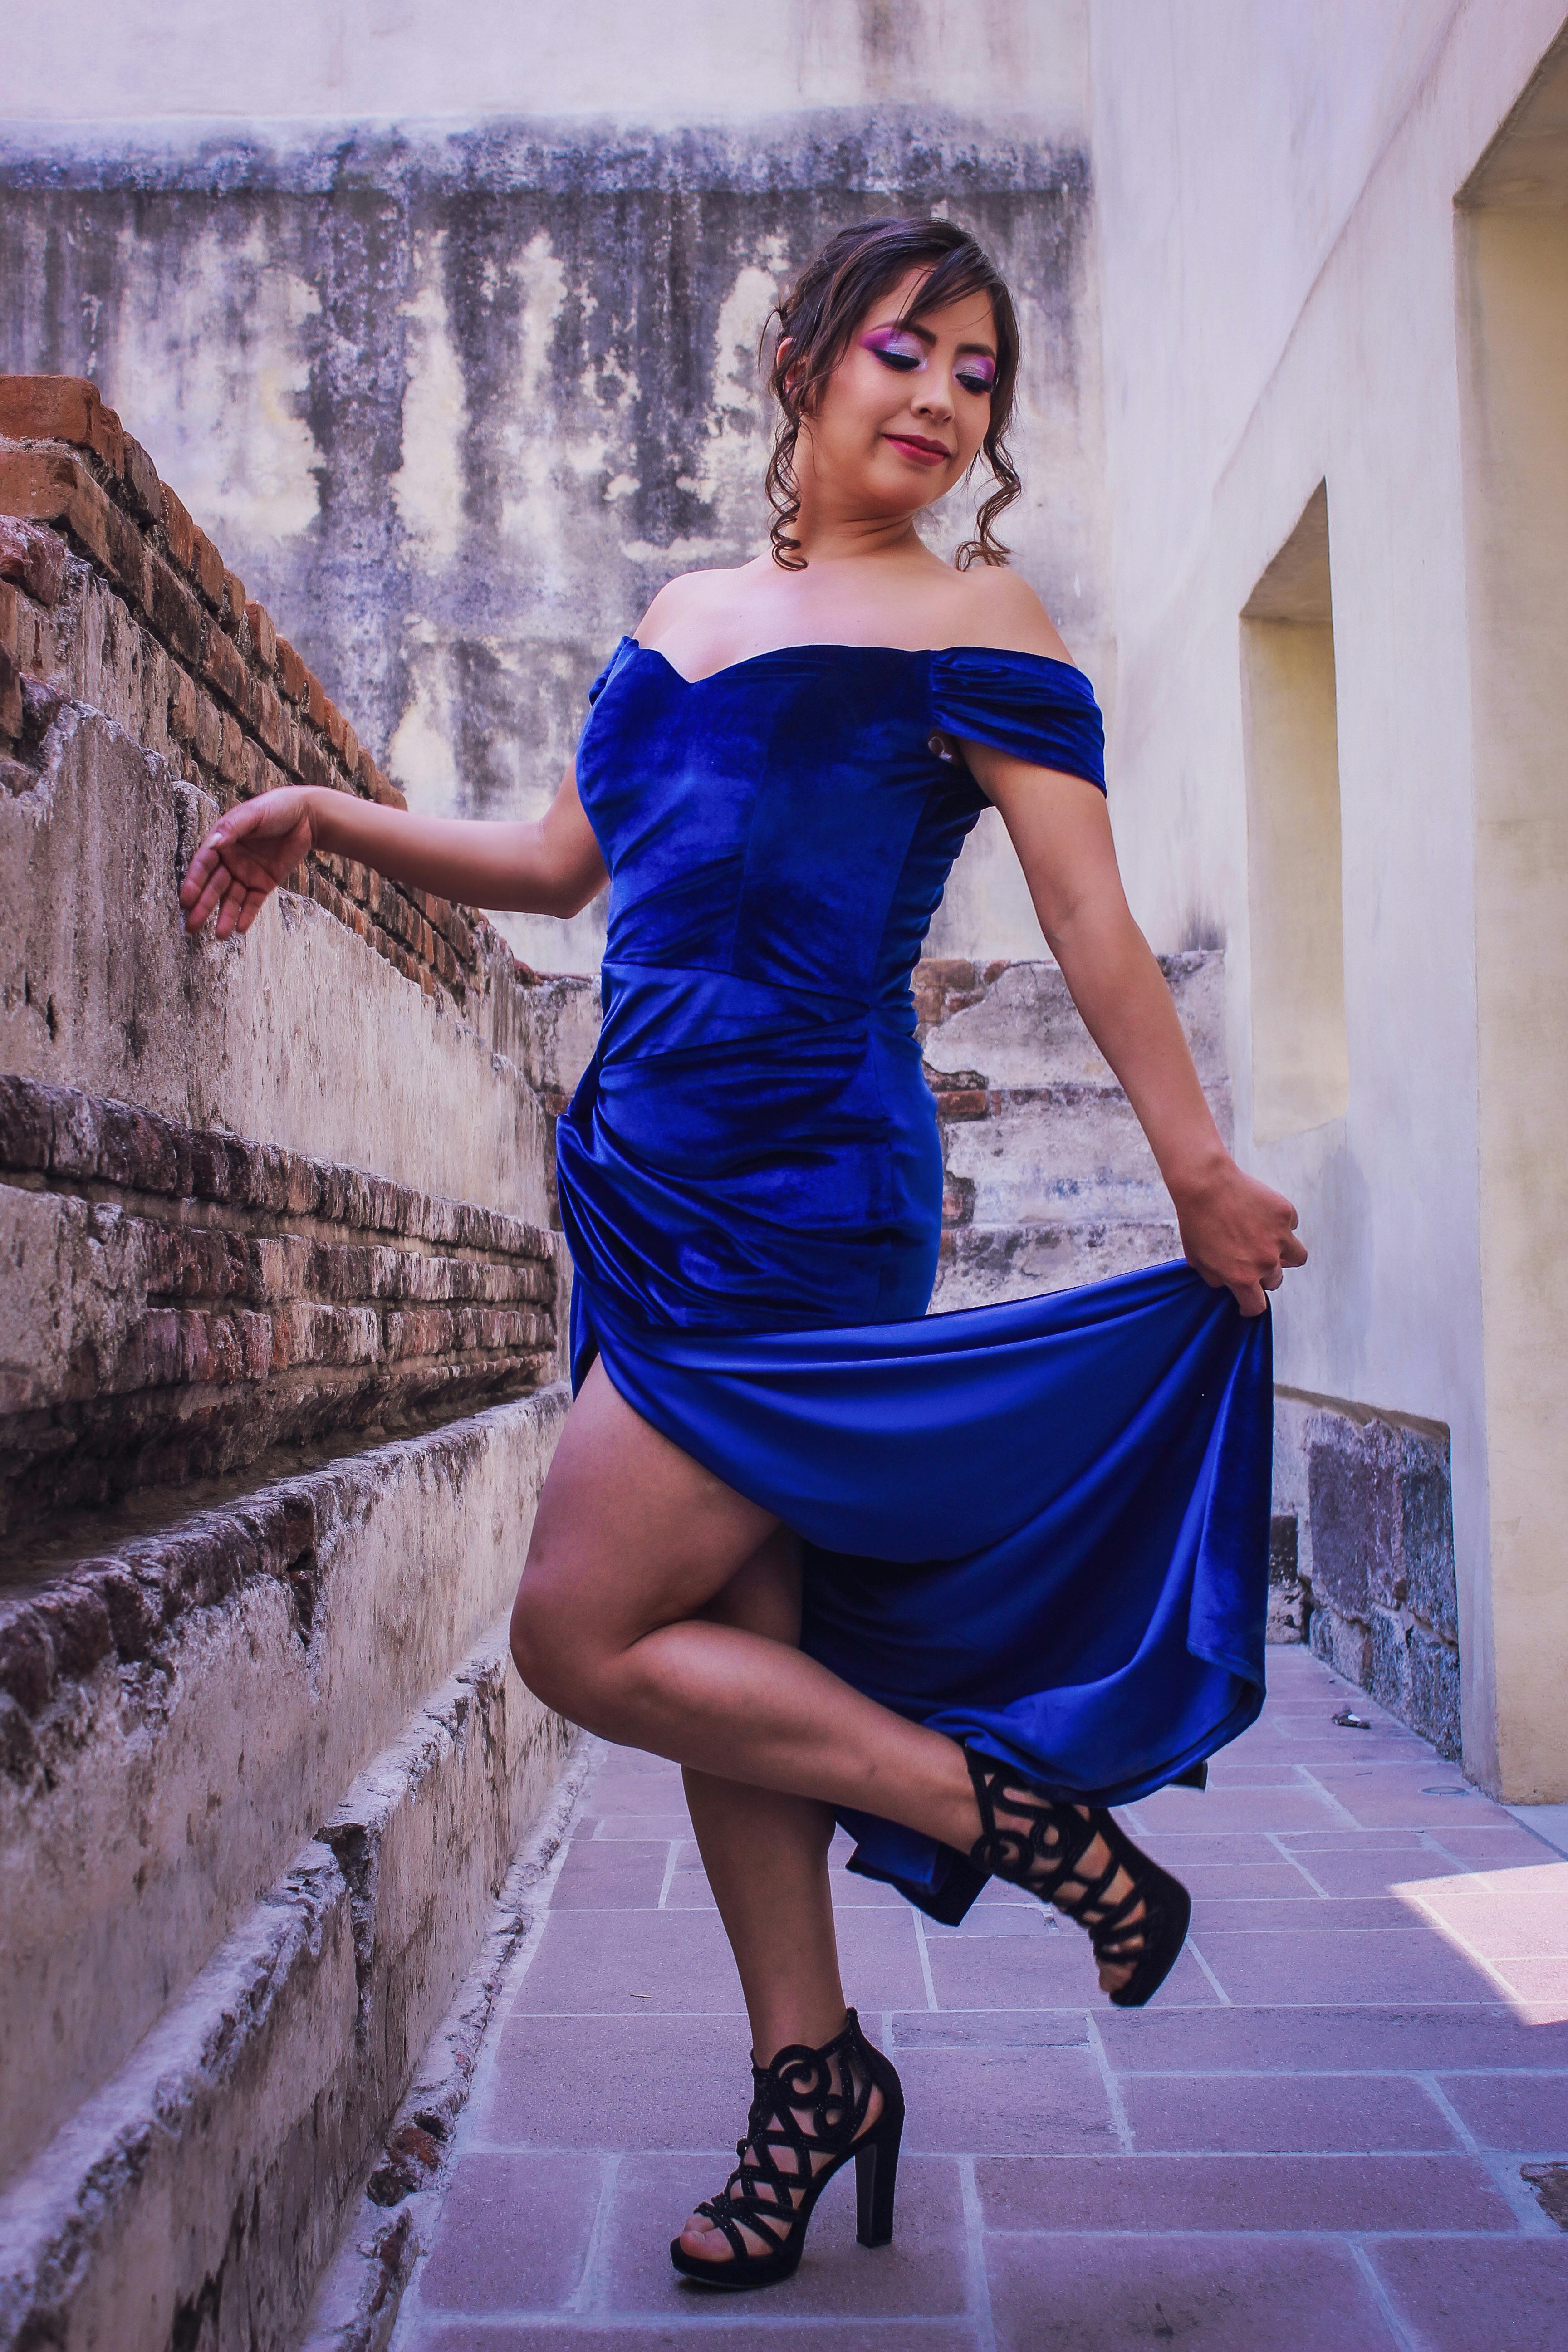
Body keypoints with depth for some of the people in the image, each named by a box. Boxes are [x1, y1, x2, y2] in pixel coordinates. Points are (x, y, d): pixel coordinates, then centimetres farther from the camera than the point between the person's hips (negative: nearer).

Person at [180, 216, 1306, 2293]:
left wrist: (1206, 1176, -7)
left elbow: (1091, 920, -3)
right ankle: (809, 2080, 27)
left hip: (800, 1186, -6)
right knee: (730, 1652, 10)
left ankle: (1028, 1820, 4)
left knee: (583, 1636, -8)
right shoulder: (684, 616, 19)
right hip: (655, 1187, 7)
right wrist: (328, 818, 17)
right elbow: (560, 865, 24)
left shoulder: (974, 619, 2)